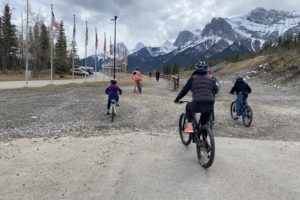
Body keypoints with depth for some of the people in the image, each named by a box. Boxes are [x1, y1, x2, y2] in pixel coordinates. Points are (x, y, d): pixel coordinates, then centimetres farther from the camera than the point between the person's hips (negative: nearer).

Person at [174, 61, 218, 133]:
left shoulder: (193, 78, 12)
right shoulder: (211, 80, 20)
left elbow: (184, 90, 14)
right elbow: (214, 91, 26)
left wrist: (177, 99, 28)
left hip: (197, 104, -3)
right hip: (210, 106, 3)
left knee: (188, 106, 32)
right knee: (204, 124, 28)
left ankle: (189, 126, 17)